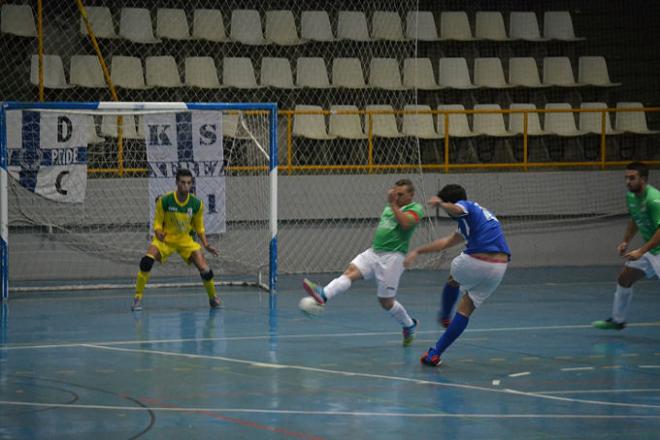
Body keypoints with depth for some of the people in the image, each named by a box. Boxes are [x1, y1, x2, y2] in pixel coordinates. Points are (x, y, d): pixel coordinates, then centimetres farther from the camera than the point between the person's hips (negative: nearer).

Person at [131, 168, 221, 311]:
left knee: (205, 270, -11)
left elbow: (199, 228, 4)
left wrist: (206, 245, -7)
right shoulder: (164, 201, -17)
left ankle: (213, 298, 20)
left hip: (186, 241, 2)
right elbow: (157, 224, -8)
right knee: (146, 261, -28)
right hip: (165, 239, -2)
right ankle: (138, 298, -14)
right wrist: (158, 233, -30)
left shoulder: (197, 204, -10)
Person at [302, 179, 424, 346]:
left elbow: (405, 223, -25)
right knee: (350, 271, -18)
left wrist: (393, 204, -23)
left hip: (392, 256, -7)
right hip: (373, 252, 7)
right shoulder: (388, 208, 19)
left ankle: (409, 325, 23)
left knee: (386, 301, -1)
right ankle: (323, 295, -39)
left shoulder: (415, 208, -4)